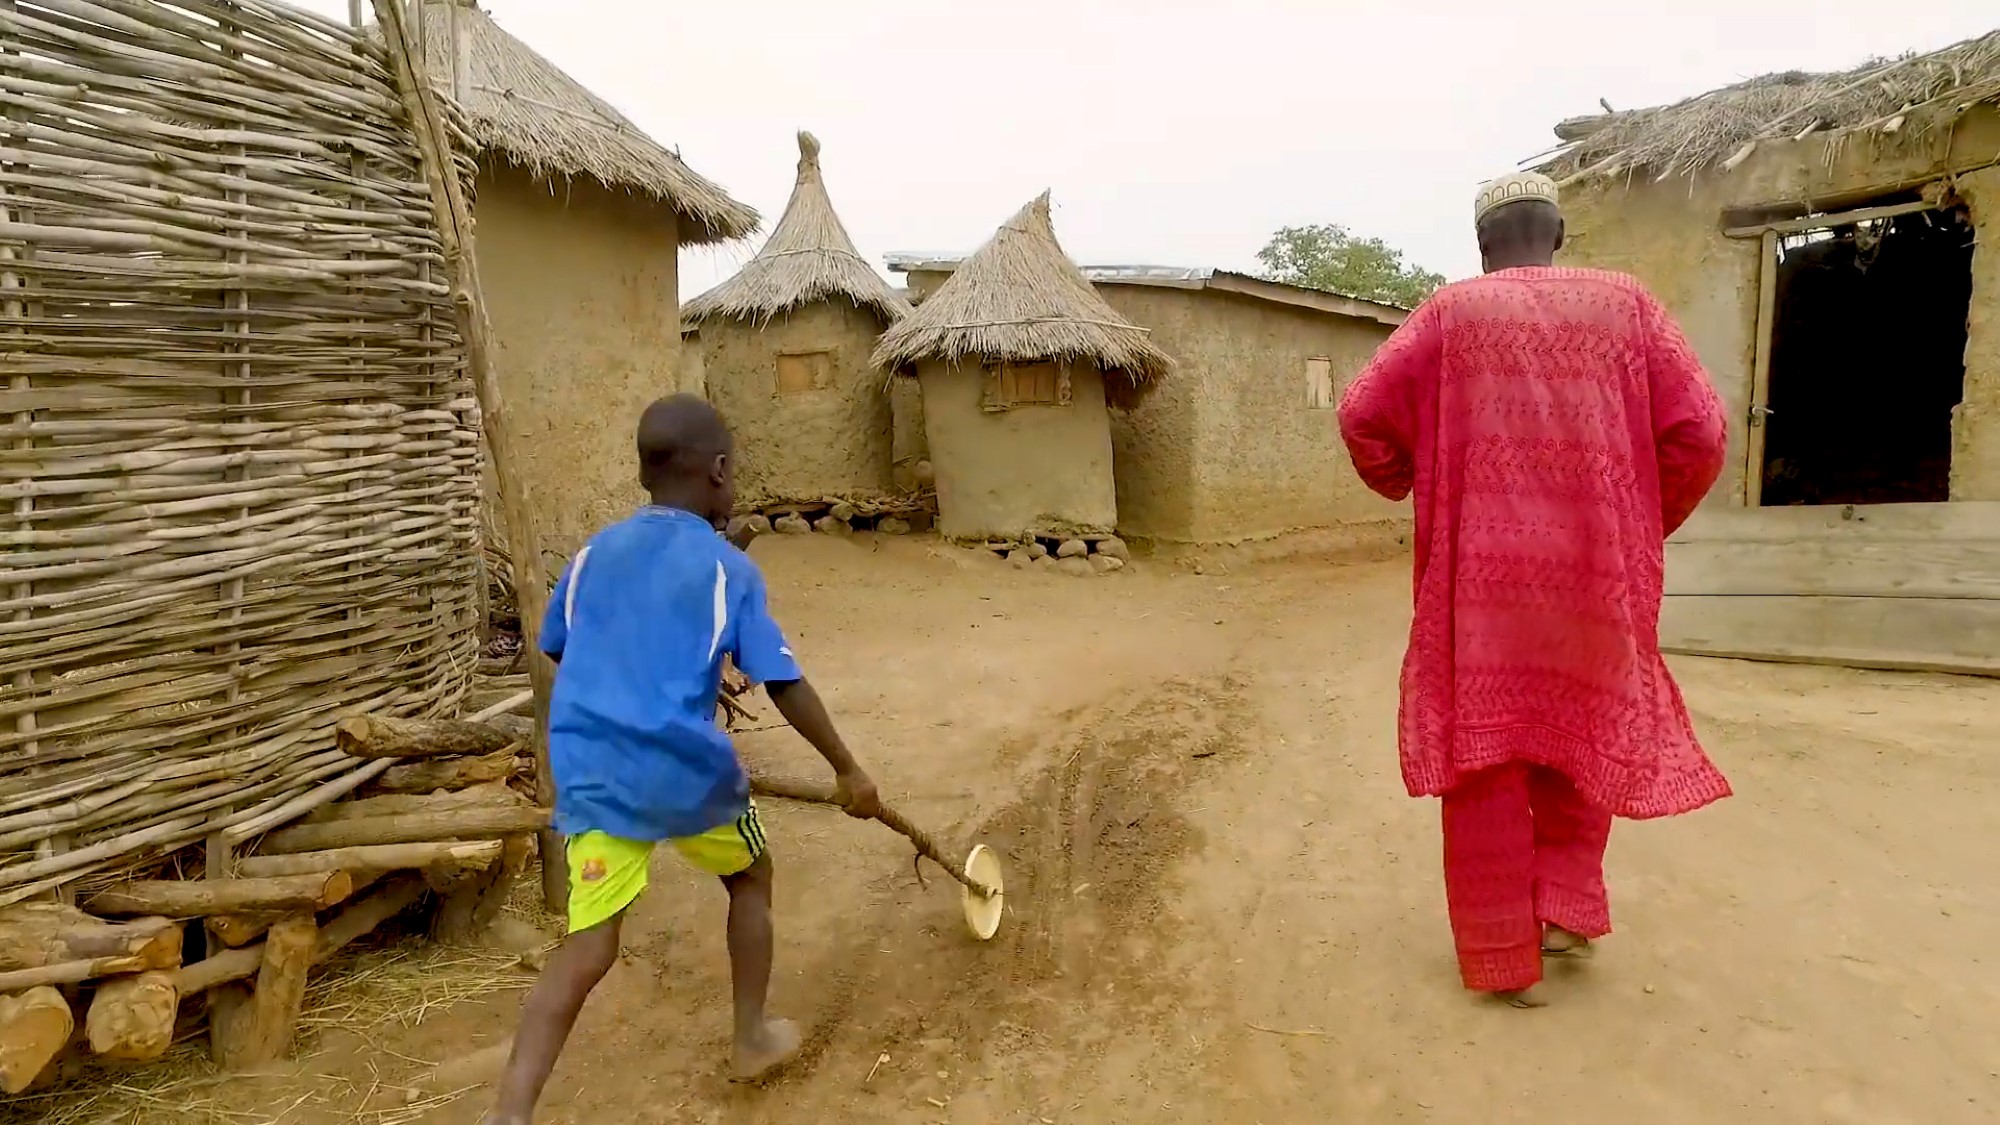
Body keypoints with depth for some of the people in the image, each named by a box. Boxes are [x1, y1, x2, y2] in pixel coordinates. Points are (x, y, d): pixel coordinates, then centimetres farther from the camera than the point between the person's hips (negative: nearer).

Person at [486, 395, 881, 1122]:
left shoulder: (592, 555, 9)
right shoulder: (728, 569, -4)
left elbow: (559, 656, 21)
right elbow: (786, 686, -6)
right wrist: (847, 769, 4)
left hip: (591, 772, 4)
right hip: (687, 769, -3)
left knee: (588, 947, 3)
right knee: (751, 877, 24)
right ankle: (752, 1037, 35)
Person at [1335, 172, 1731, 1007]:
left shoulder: (1450, 313, 2)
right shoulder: (1625, 304, 6)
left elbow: (1363, 415, -5)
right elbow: (1698, 430, -1)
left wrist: (1403, 483, 15)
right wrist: (1646, 525, 14)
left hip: (1480, 573, -2)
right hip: (1596, 570, 2)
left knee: (1482, 753, 7)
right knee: (1582, 732, 23)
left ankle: (1505, 957, 14)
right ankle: (1567, 906, 22)